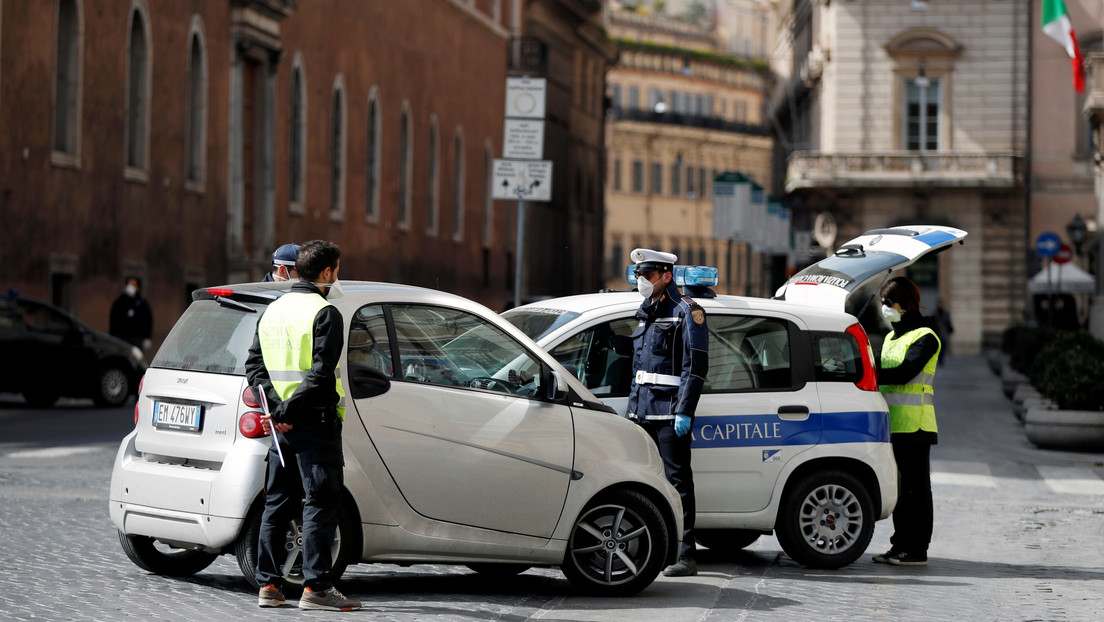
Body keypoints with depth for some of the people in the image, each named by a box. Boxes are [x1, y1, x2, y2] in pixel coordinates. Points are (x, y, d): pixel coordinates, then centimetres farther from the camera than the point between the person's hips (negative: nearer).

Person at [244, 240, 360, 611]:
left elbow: (254, 365, 10)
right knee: (320, 504, -5)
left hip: (282, 427, 8)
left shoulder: (273, 311, 15)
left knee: (277, 504, 12)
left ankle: (269, 585, 12)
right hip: (315, 424, -7)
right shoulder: (325, 313, -10)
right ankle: (315, 587, -7)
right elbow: (320, 374, -19)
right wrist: (288, 411, -15)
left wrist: (276, 408, -1)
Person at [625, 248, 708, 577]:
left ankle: (685, 555, -9)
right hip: (642, 411, 8)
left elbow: (696, 365, -11)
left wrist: (684, 411, -17)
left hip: (670, 412, -8)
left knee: (678, 479, -8)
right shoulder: (645, 312, 19)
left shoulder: (686, 311, -6)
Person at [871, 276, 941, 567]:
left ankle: (917, 551, -4)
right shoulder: (891, 337, 20)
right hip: (893, 423, 8)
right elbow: (880, 370, 15)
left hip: (914, 425, -8)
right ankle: (900, 545, 15)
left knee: (916, 487, -5)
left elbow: (905, 372, -20)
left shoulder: (925, 337, -7)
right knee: (898, 487, 10)